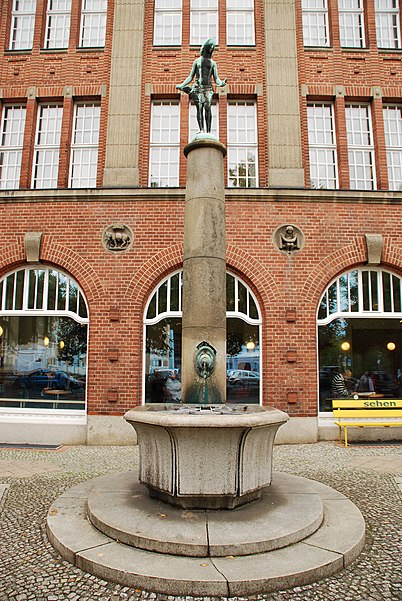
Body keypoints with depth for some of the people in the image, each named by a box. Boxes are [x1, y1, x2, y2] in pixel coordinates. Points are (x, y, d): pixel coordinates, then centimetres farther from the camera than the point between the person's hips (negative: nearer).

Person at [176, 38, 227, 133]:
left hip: (208, 88, 0)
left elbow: (216, 78, 12)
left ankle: (208, 131, -22)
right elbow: (191, 77, 17)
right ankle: (201, 129, -16)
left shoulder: (213, 63, 20)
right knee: (199, 108, -12)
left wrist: (221, 83, -11)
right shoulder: (197, 61, 19)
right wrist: (181, 85, 6)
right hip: (198, 87, 0)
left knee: (207, 108, -17)